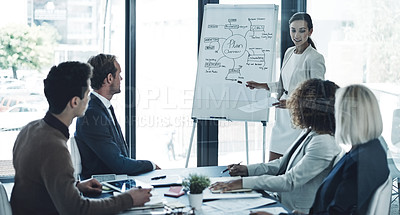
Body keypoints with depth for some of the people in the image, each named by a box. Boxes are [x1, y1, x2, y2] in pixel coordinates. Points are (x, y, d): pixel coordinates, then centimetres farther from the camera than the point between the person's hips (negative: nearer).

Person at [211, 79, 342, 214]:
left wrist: (243, 183, -24)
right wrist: (248, 170, 9)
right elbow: (284, 163, 19)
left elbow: (290, 181, -24)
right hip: (282, 204, 9)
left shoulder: (323, 144, -22)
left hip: (299, 211, -9)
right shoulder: (309, 132, 9)